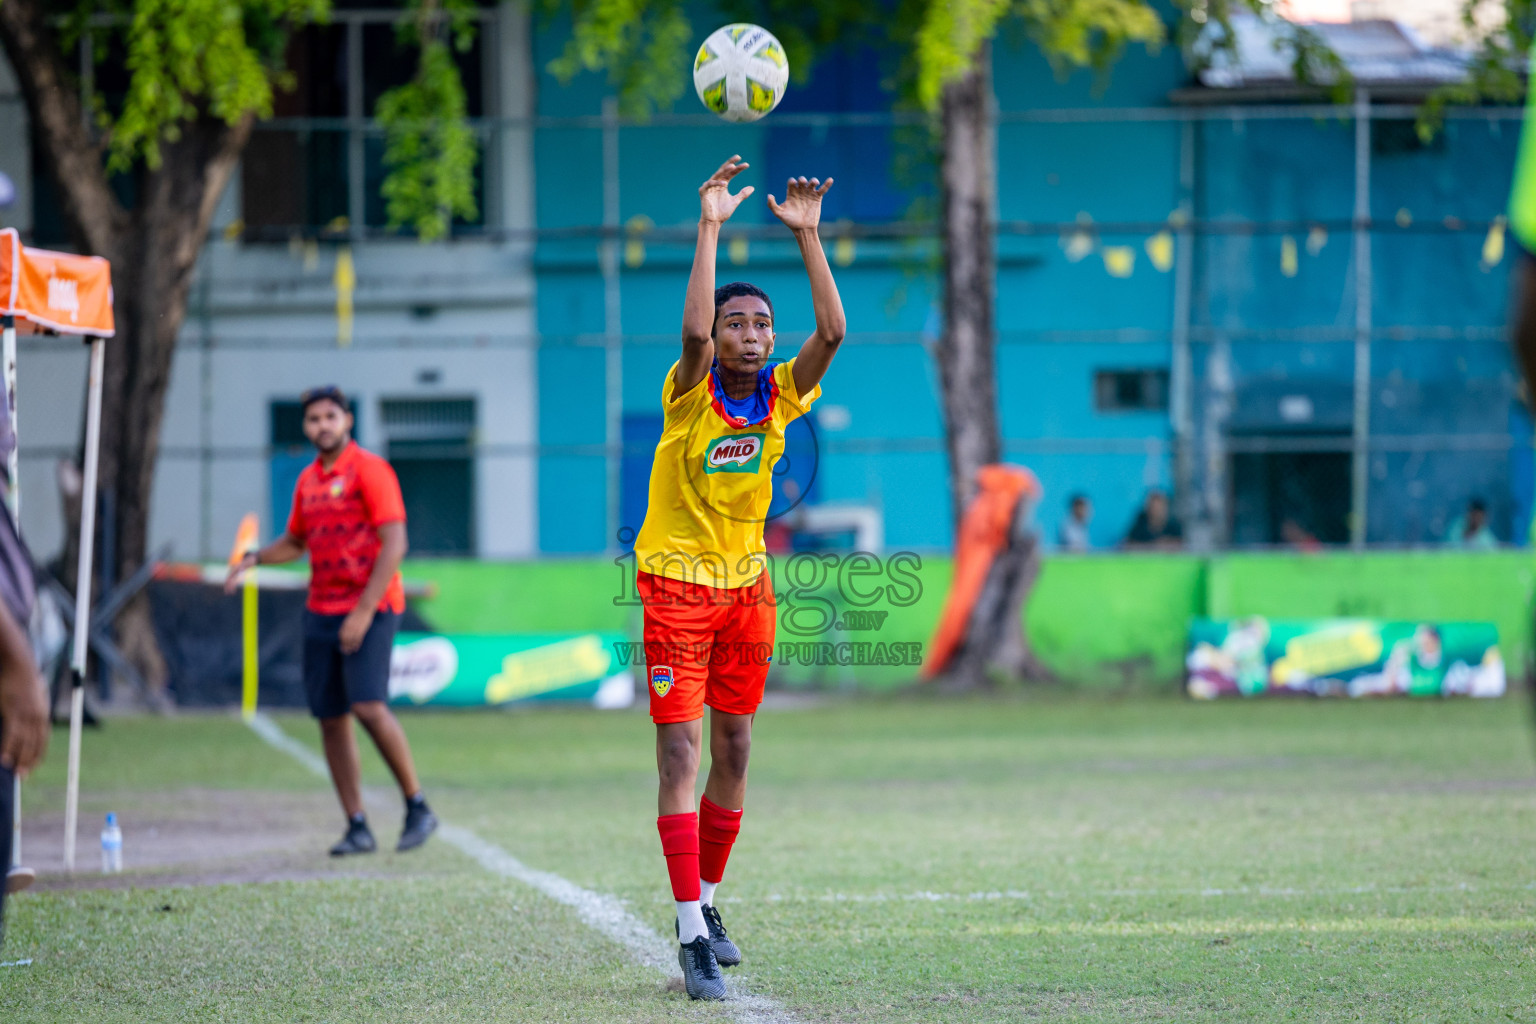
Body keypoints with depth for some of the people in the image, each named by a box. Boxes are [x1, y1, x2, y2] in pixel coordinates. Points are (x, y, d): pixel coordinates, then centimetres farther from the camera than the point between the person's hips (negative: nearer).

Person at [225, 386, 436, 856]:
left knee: (368, 706, -19)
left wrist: (364, 612, -19)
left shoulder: (369, 469, -8)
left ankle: (417, 808, -6)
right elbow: (295, 542, 27)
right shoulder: (309, 480, 14)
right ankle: (358, 828, 7)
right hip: (321, 611, 7)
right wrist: (253, 559, 6)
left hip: (370, 609, -7)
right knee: (330, 717, 2)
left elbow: (394, 543, -14)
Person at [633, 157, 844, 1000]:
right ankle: (692, 937, -13)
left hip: (746, 583, 5)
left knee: (733, 753, 12)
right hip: (676, 580, -5)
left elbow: (832, 331, -15)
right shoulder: (690, 394, -12)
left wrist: (807, 235, -21)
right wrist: (709, 228, -33)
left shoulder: (780, 395, -1)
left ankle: (706, 898, 30)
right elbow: (693, 329, -32)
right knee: (680, 754, -9)